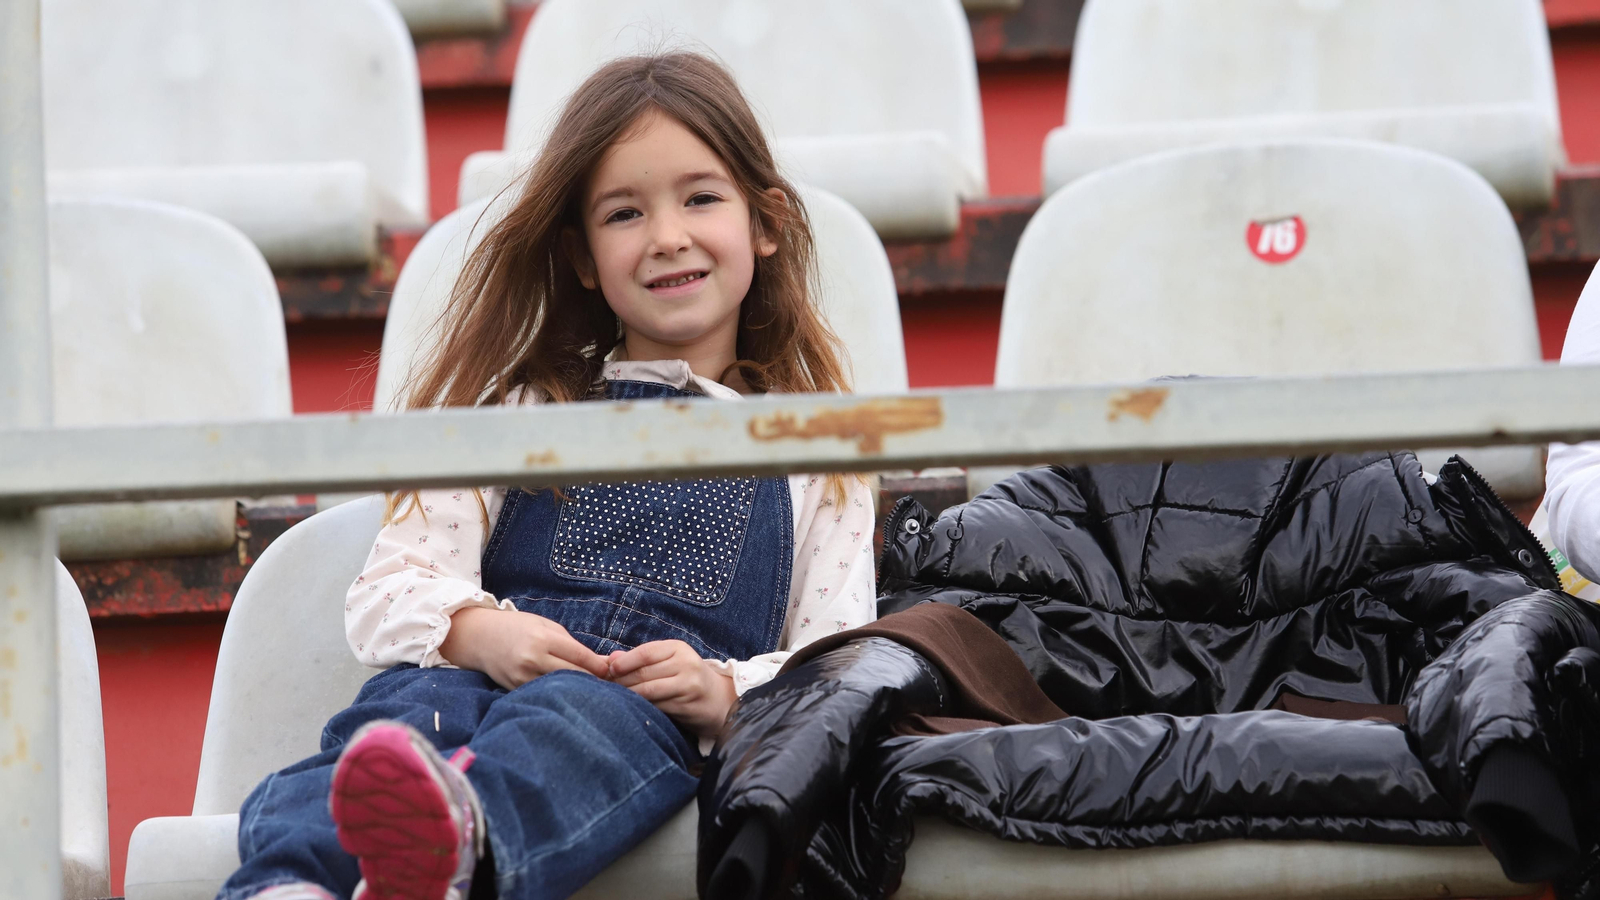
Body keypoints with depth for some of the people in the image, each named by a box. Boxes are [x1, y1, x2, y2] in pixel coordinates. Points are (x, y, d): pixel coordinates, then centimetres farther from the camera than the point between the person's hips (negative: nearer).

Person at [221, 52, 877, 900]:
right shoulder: (523, 408, 26)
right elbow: (387, 593, 14)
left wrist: (721, 691, -11)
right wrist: (479, 632, -12)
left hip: (658, 720, -2)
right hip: (488, 673, 2)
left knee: (580, 717, -39)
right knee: (410, 700, -36)